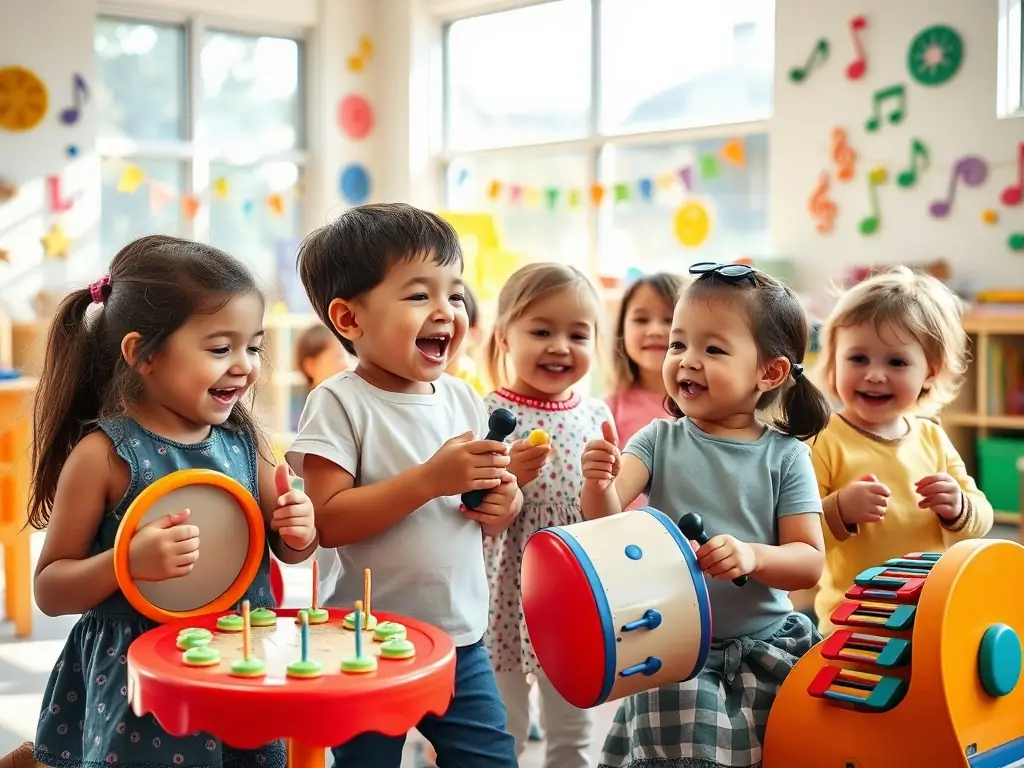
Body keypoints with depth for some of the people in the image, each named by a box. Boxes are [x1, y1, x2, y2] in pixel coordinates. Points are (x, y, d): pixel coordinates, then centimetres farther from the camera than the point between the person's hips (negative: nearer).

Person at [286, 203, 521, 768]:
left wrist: (504, 504, -9)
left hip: (462, 642, 5)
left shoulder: (462, 399, 5)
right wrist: (432, 478, -26)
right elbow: (328, 522, -20)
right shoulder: (339, 403, -12)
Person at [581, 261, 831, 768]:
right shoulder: (660, 439, 0)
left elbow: (809, 563, -5)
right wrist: (598, 485, -34)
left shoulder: (785, 456, -3)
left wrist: (752, 556, -24)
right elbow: (607, 521, -12)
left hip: (765, 644, 0)